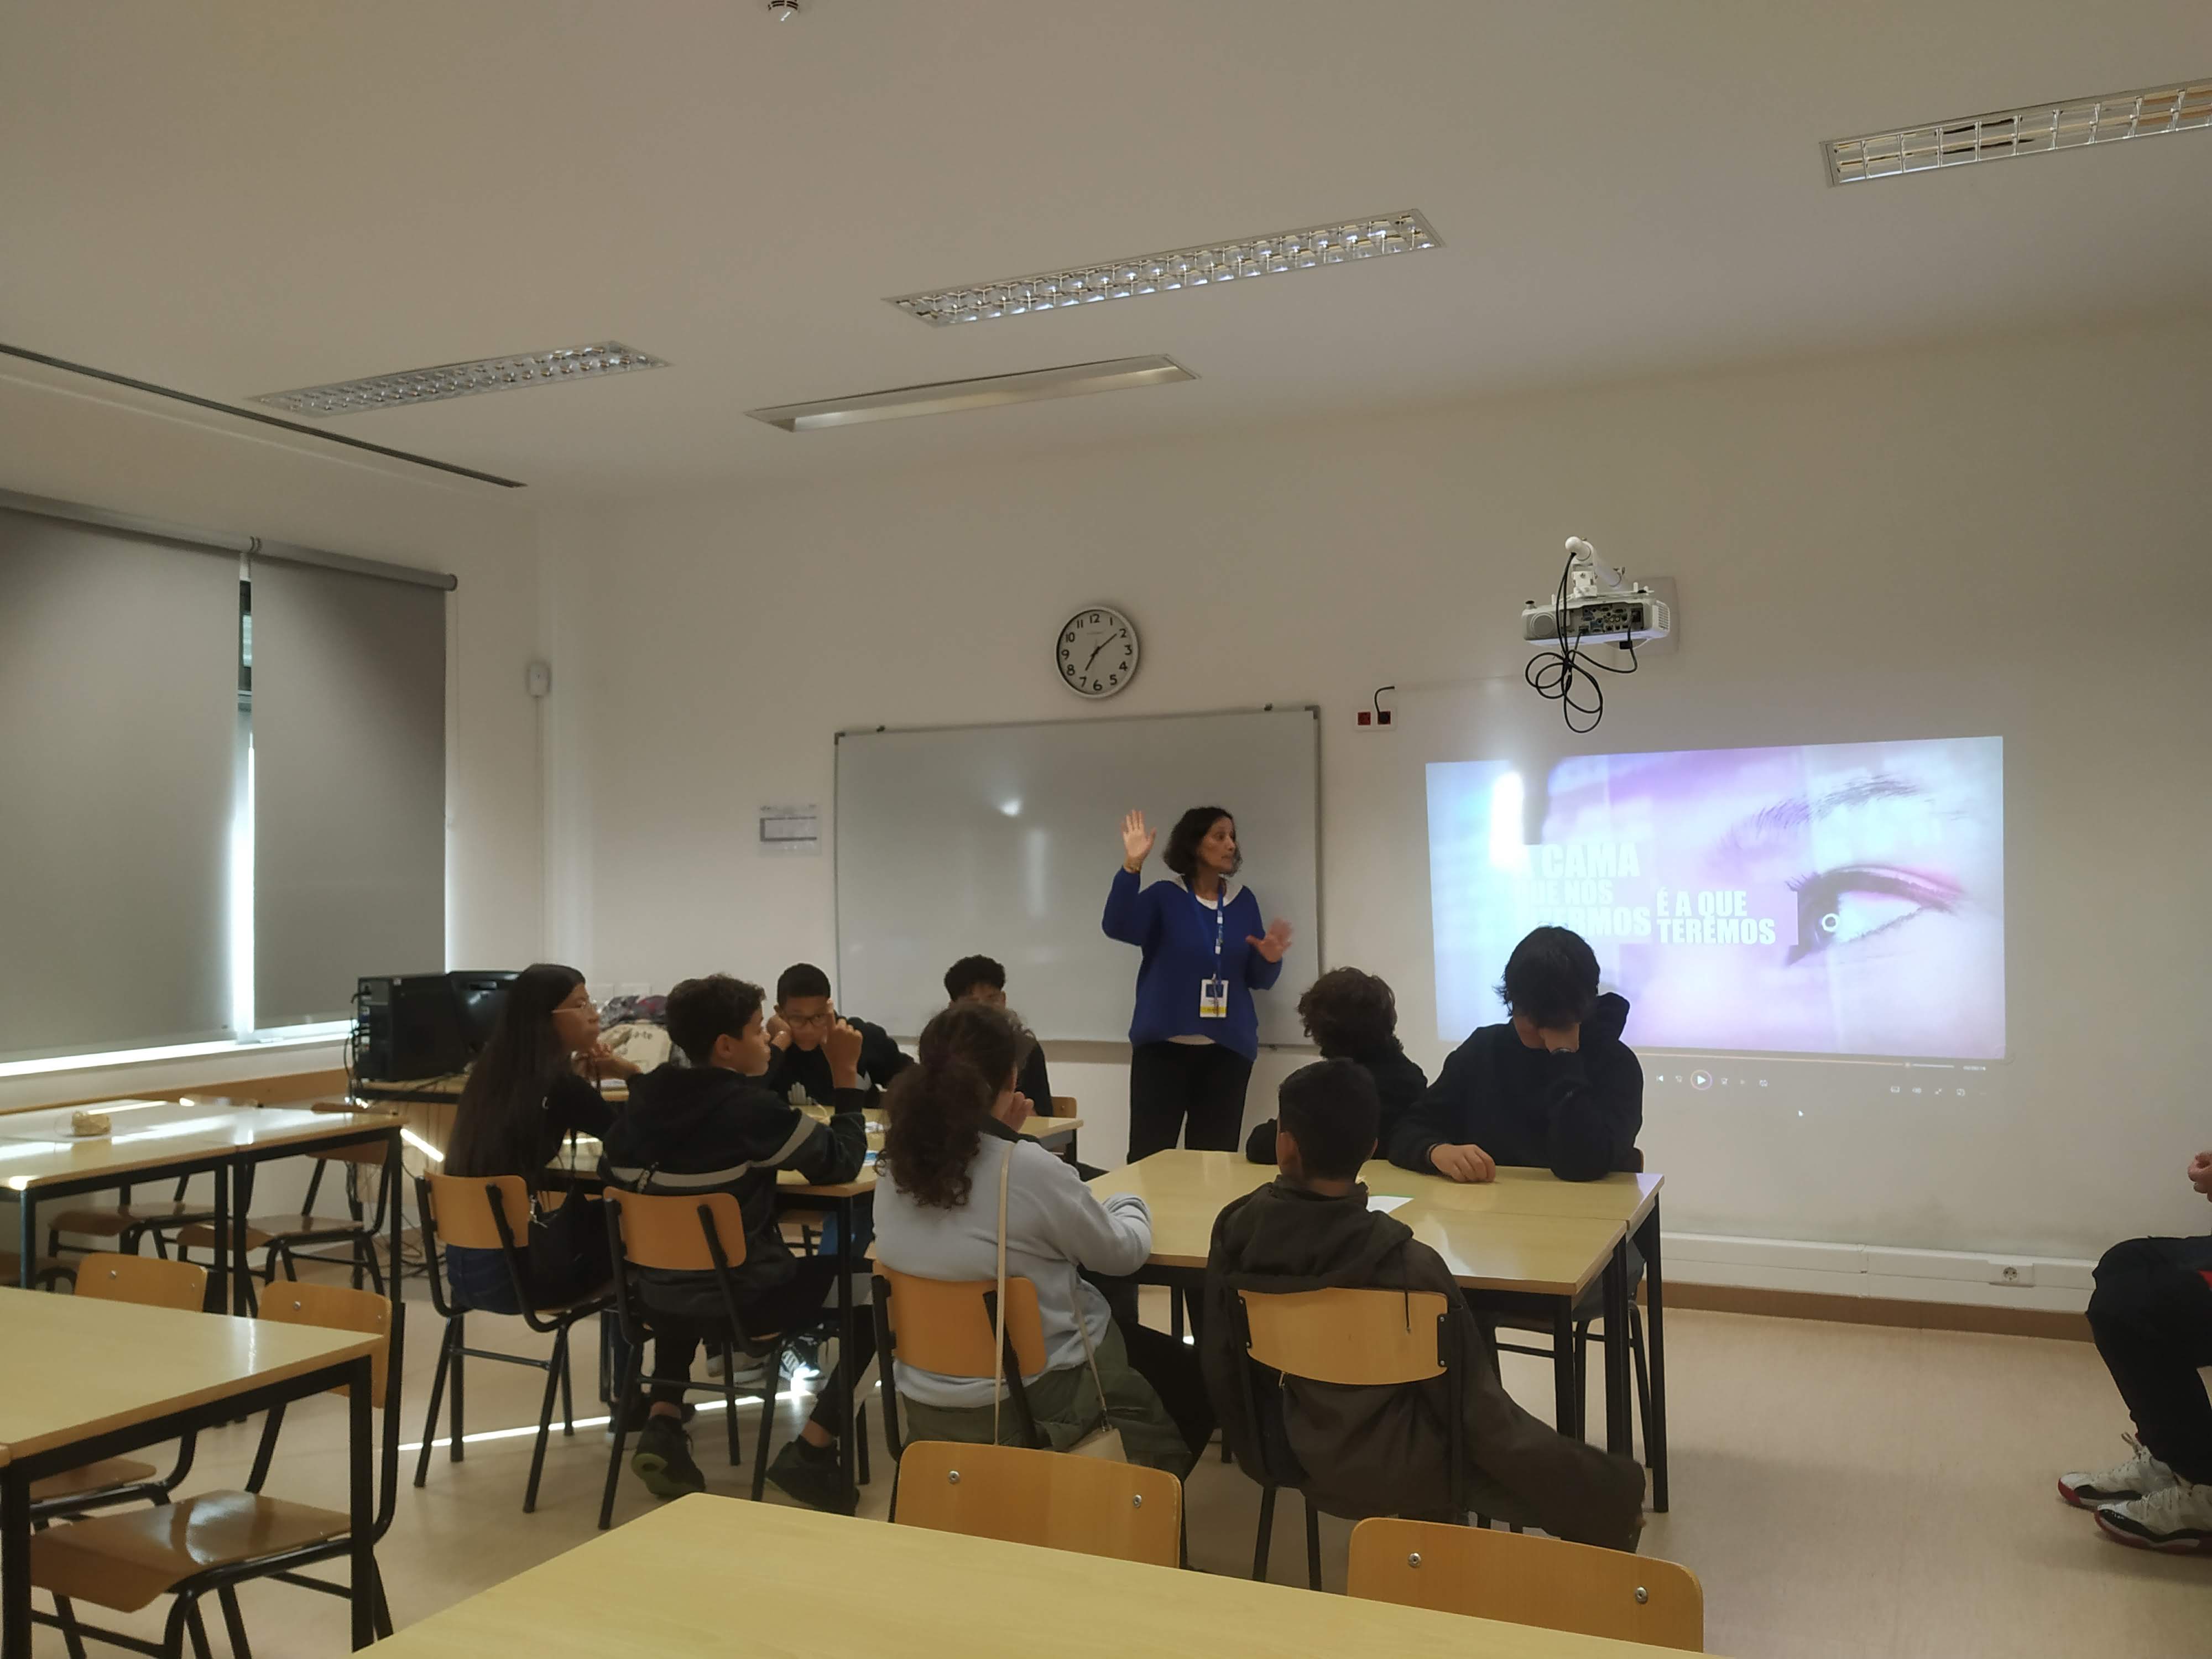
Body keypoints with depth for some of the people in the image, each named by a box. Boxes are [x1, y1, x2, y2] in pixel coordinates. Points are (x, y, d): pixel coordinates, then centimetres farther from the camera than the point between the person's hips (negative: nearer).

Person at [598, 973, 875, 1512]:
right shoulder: (751, 1107, -17)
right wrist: (846, 1074, -3)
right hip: (741, 1299, -6)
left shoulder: (646, 1098, -1)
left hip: (656, 1296, 6)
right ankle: (811, 1450, 1)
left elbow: (612, 1174, 16)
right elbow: (842, 1162, -9)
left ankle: (663, 1426, 21)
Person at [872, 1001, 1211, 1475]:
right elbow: (1123, 1253, -8)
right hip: (1033, 1401, -6)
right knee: (1182, 1371, 21)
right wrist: (1130, 1204, 12)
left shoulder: (894, 1167, -7)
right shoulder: (1030, 1170, -24)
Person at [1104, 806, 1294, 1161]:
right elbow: (1118, 927, -18)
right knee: (1149, 1156, -6)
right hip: (1164, 1045, -3)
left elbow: (1257, 980, 11)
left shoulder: (1243, 901, 8)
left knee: (1214, 1158, 5)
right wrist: (1131, 866, -28)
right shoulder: (1165, 896, -1)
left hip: (1228, 1049, 3)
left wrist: (1270, 960, -12)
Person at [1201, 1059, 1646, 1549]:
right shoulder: (1407, 1264, -27)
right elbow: (1480, 1413, -18)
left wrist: (1251, 1446, 17)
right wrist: (1615, 1493, -5)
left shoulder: (1237, 1228, -16)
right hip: (1388, 1470, -4)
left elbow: (1216, 1360, -4)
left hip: (1281, 1450, 5)